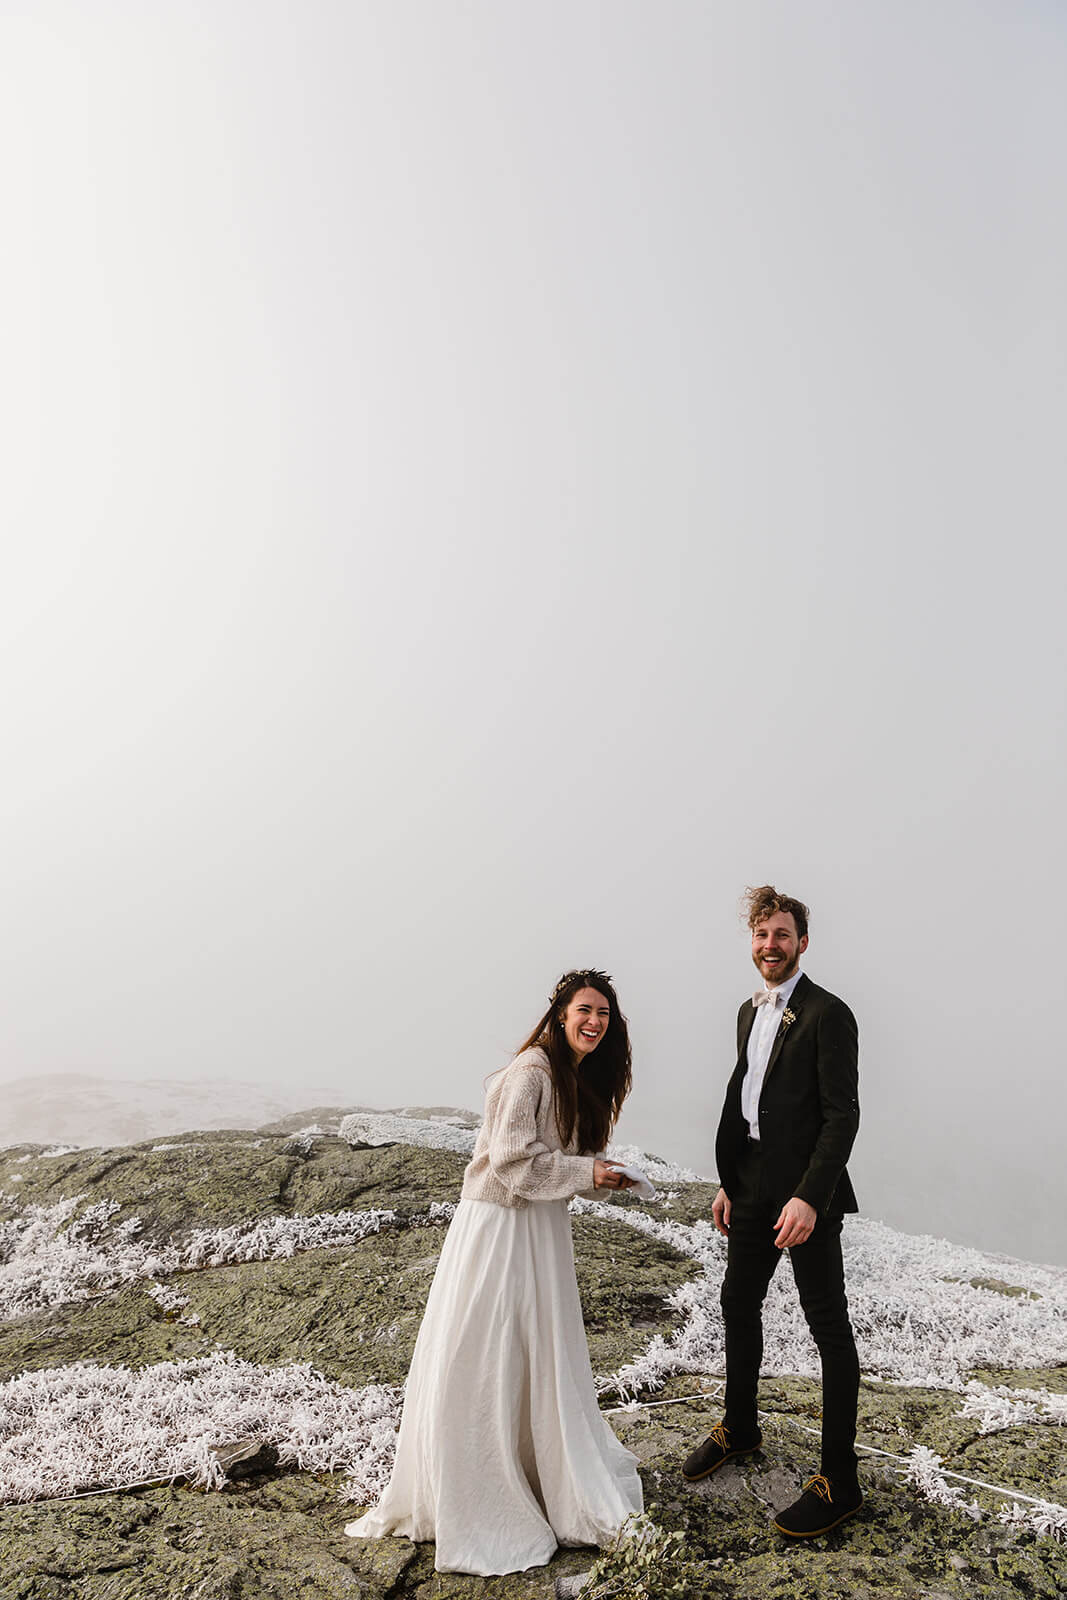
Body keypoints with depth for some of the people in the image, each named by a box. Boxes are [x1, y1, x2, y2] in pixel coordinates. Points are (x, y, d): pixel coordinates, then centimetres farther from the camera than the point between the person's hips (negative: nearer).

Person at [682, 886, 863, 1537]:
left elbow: (842, 1115, -17)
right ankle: (740, 1427, 40)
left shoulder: (827, 1014, -13)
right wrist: (728, 1183, 14)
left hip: (807, 1192, -8)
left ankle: (839, 1481, 14)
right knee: (738, 1302, 19)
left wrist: (809, 1198, -23)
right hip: (754, 1188, 8)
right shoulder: (750, 1011, 11)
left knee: (829, 1325, 2)